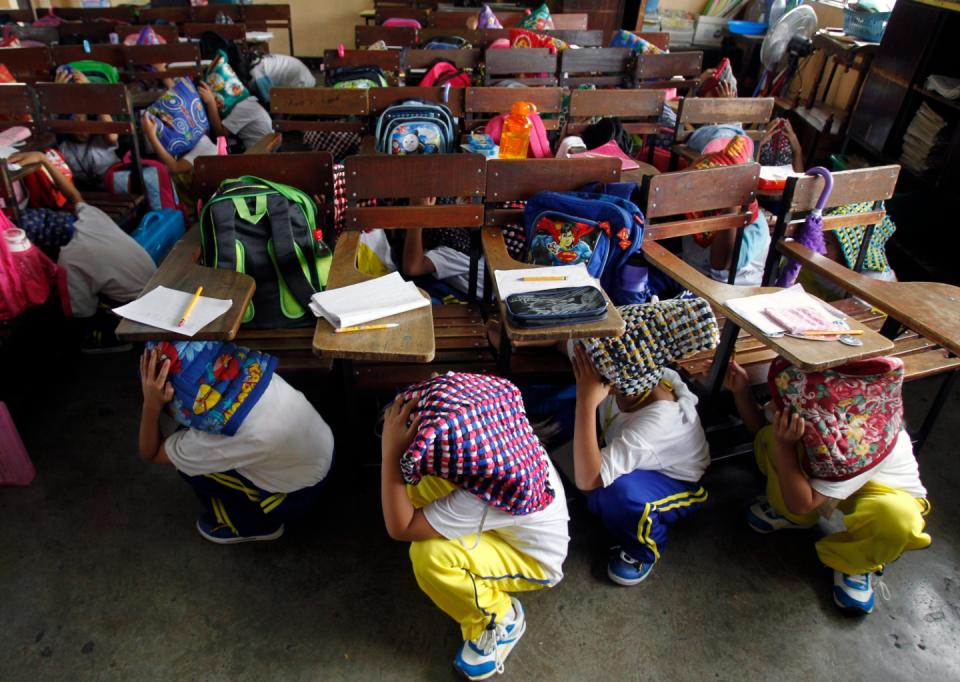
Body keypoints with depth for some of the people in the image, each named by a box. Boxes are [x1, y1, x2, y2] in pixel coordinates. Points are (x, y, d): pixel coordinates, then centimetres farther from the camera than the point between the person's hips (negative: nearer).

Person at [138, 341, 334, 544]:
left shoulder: (207, 442, -34)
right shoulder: (248, 367, -20)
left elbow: (150, 454, -12)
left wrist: (151, 404, -29)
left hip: (297, 495, -6)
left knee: (187, 464, -5)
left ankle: (254, 525, 16)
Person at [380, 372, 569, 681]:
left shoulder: (479, 500, -42)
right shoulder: (495, 426, -27)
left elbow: (400, 528, -33)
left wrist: (391, 453, -40)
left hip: (534, 560, -6)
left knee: (428, 557, -30)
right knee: (418, 488, -15)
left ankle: (499, 621, -2)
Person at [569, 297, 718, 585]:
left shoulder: (656, 421, -42)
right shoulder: (631, 381, -26)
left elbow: (587, 480, -49)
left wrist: (586, 402, -52)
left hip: (676, 484, -6)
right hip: (627, 453, 7)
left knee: (619, 491, -39)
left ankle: (644, 549, -3)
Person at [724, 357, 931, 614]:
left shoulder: (868, 440, -40)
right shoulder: (807, 404, -29)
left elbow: (802, 504, -35)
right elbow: (760, 424, -8)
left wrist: (784, 445, -45)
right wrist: (741, 391, -26)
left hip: (888, 494, -4)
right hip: (829, 476, 4)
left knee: (897, 519, -41)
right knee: (769, 437, -24)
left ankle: (857, 562, -4)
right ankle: (793, 517, 5)